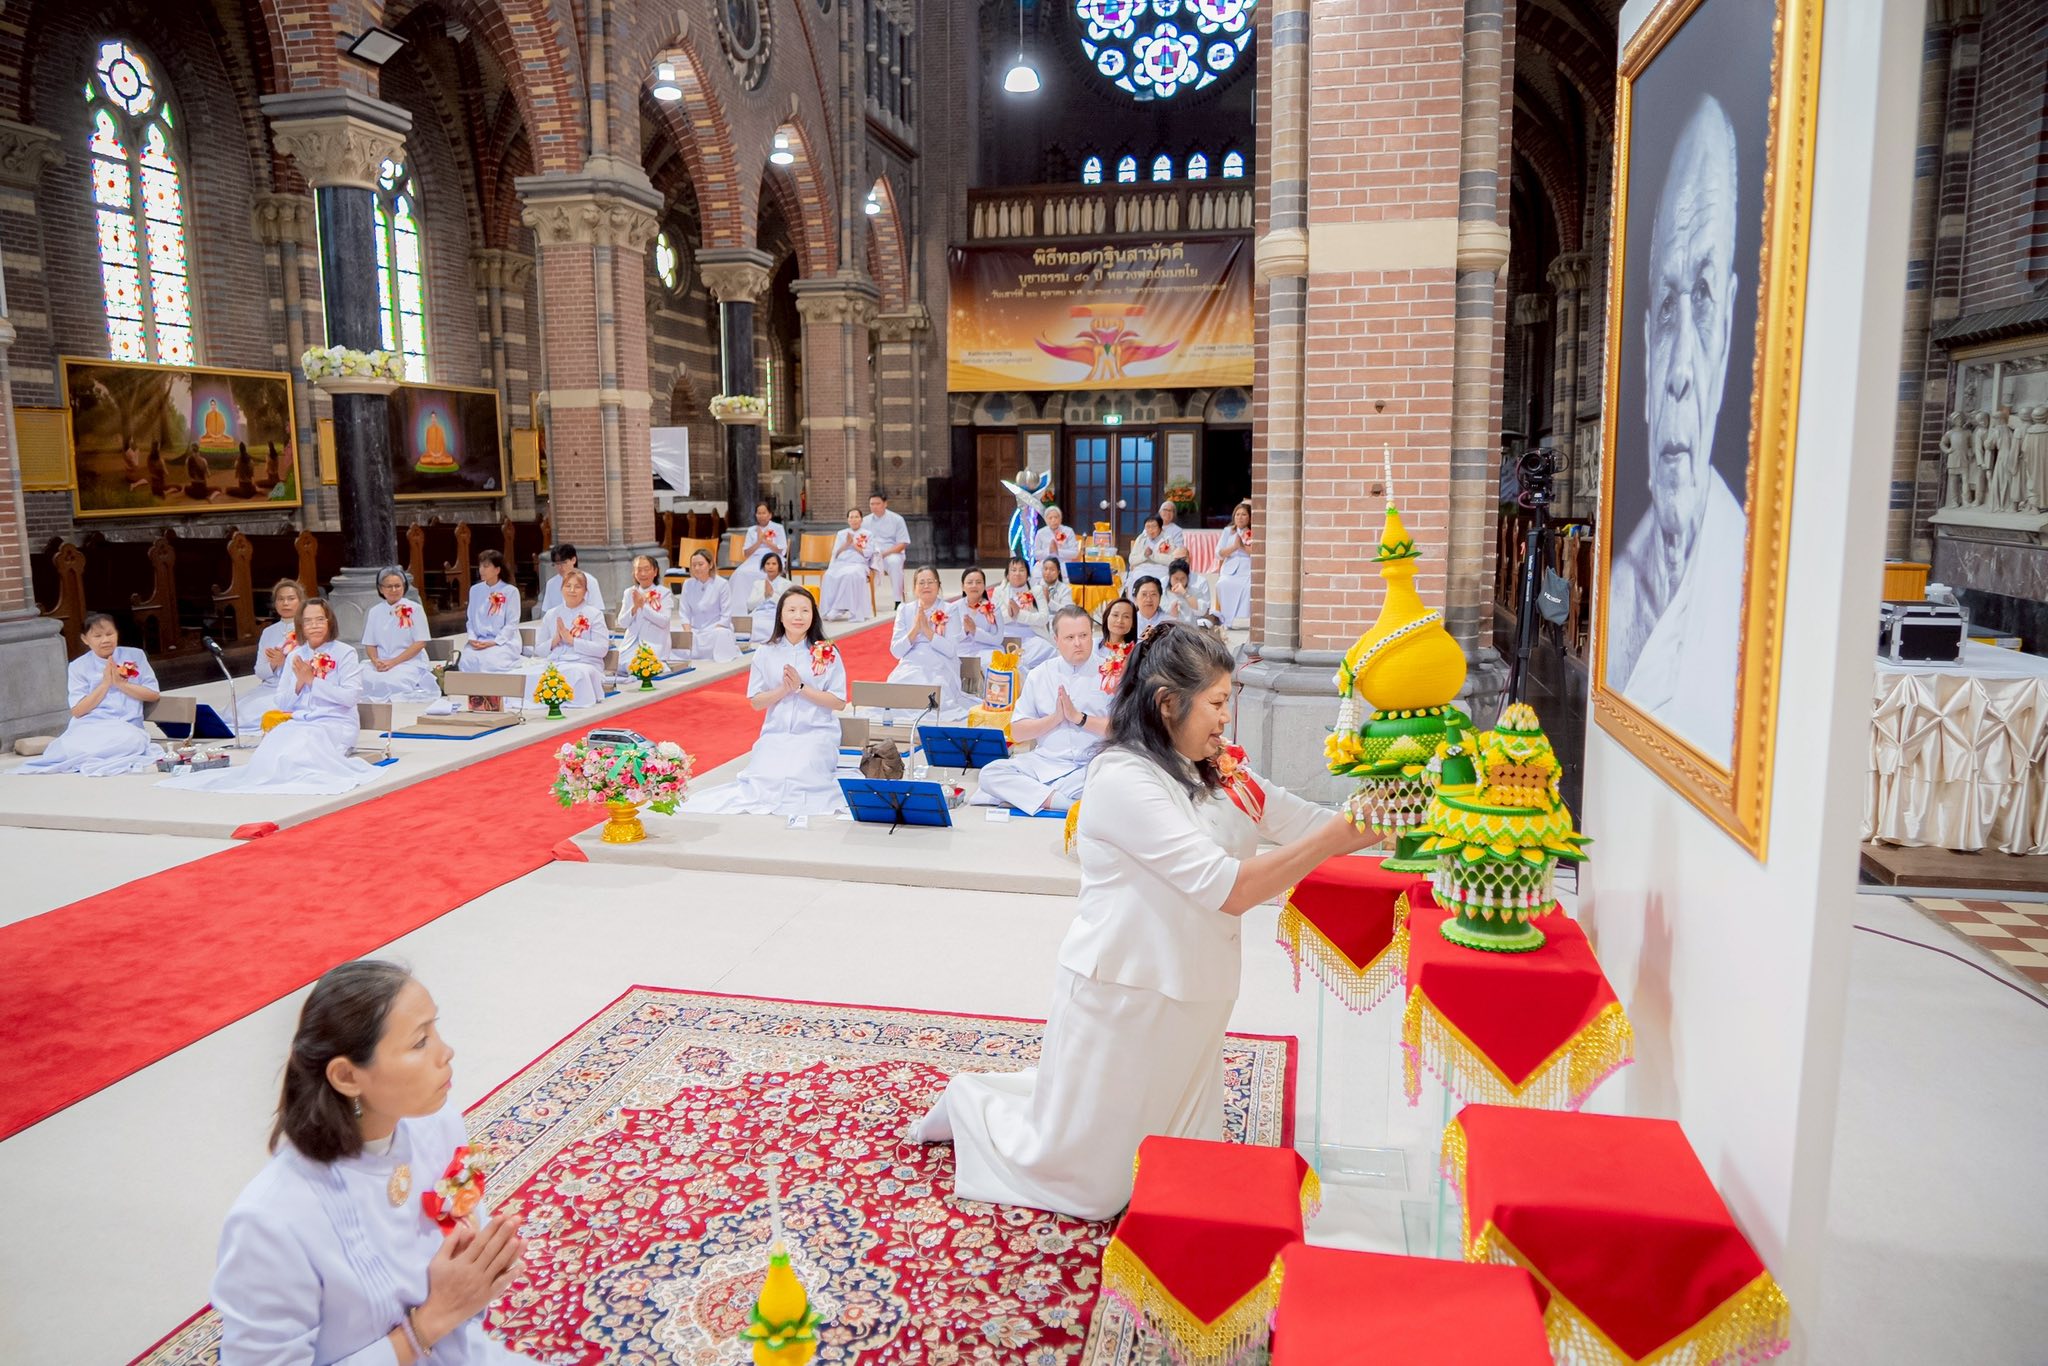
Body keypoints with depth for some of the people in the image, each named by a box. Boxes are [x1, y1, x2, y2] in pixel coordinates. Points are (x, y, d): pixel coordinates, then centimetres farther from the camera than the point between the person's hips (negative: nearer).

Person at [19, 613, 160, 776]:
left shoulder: (135, 656, 11)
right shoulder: (78, 666, 9)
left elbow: (153, 694, 7)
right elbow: (77, 711, 1)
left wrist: (120, 683, -5)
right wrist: (105, 684, -6)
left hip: (126, 726, 1)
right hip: (89, 725, -1)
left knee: (130, 739, -39)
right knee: (74, 745, -39)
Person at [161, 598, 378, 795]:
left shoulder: (345, 653, 1)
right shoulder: (295, 657, 16)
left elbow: (352, 696, -11)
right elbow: (281, 704, 14)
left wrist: (313, 681, -11)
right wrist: (299, 683, -5)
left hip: (334, 723, -5)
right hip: (298, 722, 5)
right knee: (273, 745, -29)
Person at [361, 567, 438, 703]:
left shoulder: (414, 609, 1)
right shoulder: (374, 612, 14)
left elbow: (420, 643, -5)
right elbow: (370, 645, 13)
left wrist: (393, 662, -13)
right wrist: (376, 661, -10)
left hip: (410, 663, -4)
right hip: (381, 665, 4)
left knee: (391, 680, -35)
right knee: (365, 679, -28)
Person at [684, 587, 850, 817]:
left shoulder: (828, 653, -1)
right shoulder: (766, 654, 6)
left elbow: (839, 703, -2)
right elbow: (756, 702, 6)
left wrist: (801, 687, -12)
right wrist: (783, 689, -11)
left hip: (816, 735, -2)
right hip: (775, 734, 2)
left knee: (796, 780, -25)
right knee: (762, 778, -21)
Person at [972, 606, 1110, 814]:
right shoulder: (1039, 675, 9)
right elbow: (1017, 732, 6)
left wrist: (1078, 717, -12)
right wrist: (1055, 718, -8)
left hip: (1093, 765, -2)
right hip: (1045, 763, 2)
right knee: (990, 773, -21)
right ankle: (1058, 801, -26)